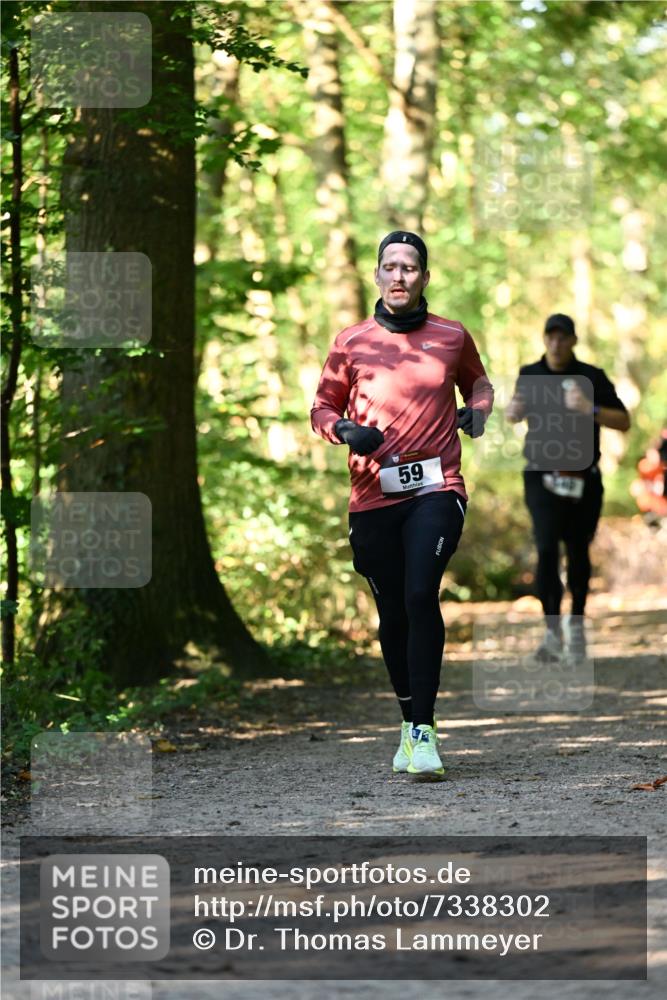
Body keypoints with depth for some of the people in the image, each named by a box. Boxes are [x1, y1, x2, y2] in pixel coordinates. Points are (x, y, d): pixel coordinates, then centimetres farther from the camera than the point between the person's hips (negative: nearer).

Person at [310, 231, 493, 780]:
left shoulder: (452, 337, 9)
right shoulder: (352, 341, 9)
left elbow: (477, 380, 27)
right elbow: (323, 406, 16)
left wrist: (477, 409, 5)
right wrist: (344, 430, -6)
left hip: (436, 491, -2)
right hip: (373, 498, 2)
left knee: (421, 595, -20)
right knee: (393, 614, 7)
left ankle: (423, 731, -20)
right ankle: (410, 723, 25)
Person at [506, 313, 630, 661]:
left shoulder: (592, 378, -3)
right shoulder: (530, 375, 3)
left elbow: (624, 421, -6)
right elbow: (514, 415, 19)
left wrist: (590, 409, -23)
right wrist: (513, 411, -6)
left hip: (583, 481, 0)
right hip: (542, 478, 0)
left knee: (578, 553, 7)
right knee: (547, 550, -15)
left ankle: (576, 623, 29)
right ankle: (552, 631, -13)